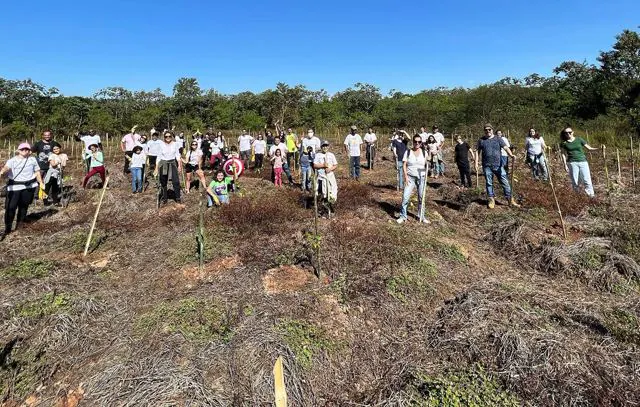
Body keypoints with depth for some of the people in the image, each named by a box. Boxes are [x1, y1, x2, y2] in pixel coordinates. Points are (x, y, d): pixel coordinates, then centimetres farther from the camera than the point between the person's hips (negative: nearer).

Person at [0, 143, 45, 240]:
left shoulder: (32, 159, 8)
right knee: (10, 207, -6)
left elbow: (37, 171, 16)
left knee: (24, 206, 11)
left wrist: (41, 182, 16)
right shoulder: (12, 160, -2)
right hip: (15, 186, -2)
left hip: (29, 186, 3)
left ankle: (19, 225, 26)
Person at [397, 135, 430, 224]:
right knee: (405, 197, -10)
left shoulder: (424, 153, 5)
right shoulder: (408, 152, -1)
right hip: (410, 177, -2)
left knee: (421, 197, 9)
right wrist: (406, 177, -11)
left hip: (421, 177, 2)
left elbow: (426, 165, 11)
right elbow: (404, 165, -3)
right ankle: (403, 216, 4)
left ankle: (422, 216, 23)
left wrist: (426, 175, -2)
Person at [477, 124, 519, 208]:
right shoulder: (481, 141, 6)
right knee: (489, 183, 7)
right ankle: (491, 200, 19)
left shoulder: (498, 139, 4)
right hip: (487, 166, 0)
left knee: (505, 182, 1)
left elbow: (505, 148, -7)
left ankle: (510, 200, 9)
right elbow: (478, 152, 10)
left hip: (498, 165, 0)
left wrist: (511, 155, -25)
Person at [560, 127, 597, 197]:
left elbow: (589, 148, 4)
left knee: (586, 179, -3)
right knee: (575, 181, 3)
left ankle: (591, 195, 4)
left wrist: (598, 148, -14)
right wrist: (565, 165, -1)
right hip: (572, 163, 0)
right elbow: (564, 154, 5)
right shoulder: (564, 143, 3)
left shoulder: (579, 140, 4)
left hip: (583, 161, 0)